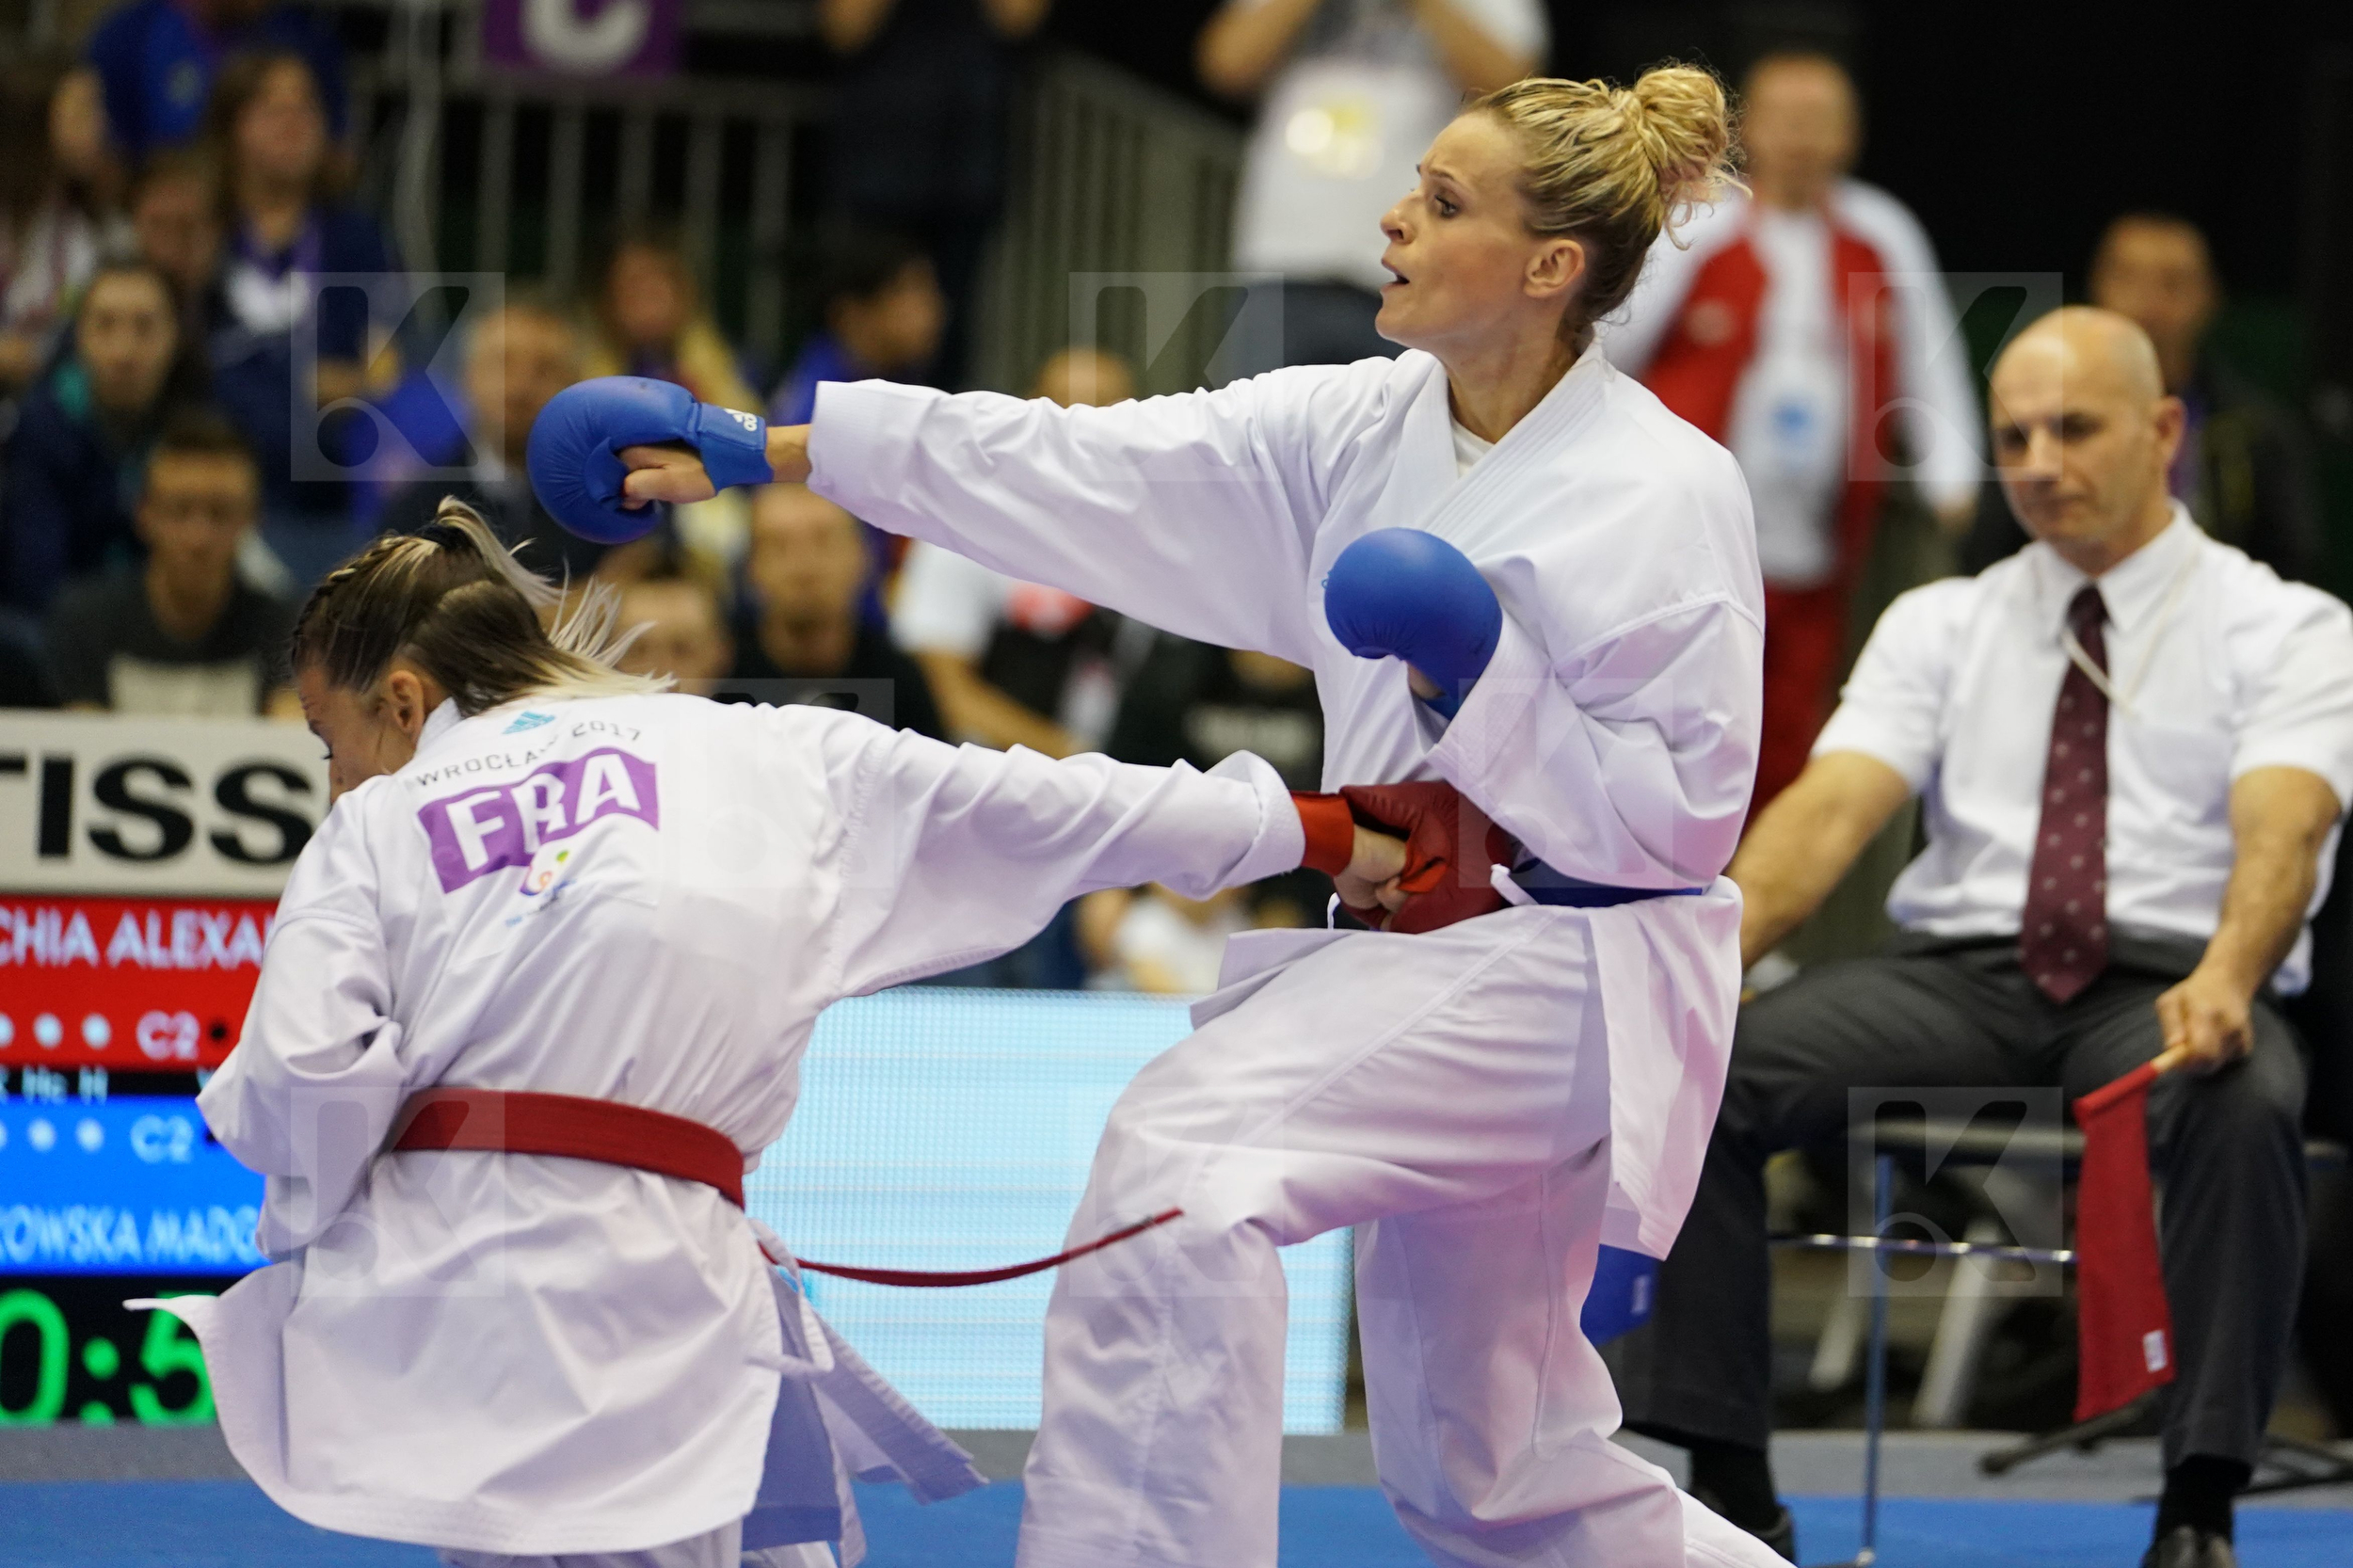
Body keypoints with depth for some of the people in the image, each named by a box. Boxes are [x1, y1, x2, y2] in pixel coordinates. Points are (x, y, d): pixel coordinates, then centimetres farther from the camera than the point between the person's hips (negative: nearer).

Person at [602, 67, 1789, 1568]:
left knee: (1188, 1151, -27)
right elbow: (1088, 472, 4)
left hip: (1554, 978, -8)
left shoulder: (1667, 495, -14)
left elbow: (1683, 816, -13)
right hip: (1418, 949, 8)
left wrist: (1483, 684, -23)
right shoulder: (1362, 428, 7)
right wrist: (766, 451, 0)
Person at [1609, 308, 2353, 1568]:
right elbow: (1834, 802, 1)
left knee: (2245, 1106, -39)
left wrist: (2227, 979, -36)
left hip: (2166, 992, -3)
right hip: (1958, 976, 3)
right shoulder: (1941, 625, 16)